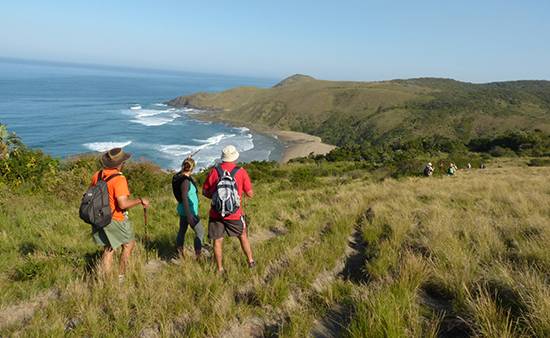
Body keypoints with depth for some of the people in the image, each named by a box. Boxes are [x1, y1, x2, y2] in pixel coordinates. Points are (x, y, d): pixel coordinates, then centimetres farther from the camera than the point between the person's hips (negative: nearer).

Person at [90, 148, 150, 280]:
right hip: (115, 220, -7)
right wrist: (140, 201, -16)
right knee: (129, 244, 15)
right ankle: (121, 276, 21)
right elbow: (123, 204, -29)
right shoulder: (119, 179, -23)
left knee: (108, 249, 18)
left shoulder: (97, 175, 0)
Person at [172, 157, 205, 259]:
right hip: (189, 211, -9)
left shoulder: (179, 176, 0)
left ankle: (180, 254, 29)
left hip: (183, 210, 9)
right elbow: (184, 198, -29)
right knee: (200, 232, 3)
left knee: (182, 231, 18)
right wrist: (189, 215, -29)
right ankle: (198, 256, 8)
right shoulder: (185, 181, -25)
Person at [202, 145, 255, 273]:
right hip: (234, 214, 0)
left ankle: (220, 269, 24)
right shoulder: (241, 172, -9)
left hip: (216, 213, 1)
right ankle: (251, 262, 34)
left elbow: (205, 192, 3)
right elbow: (250, 194, -4)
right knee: (243, 236, 21)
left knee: (217, 241, 14)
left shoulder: (214, 171, -5)